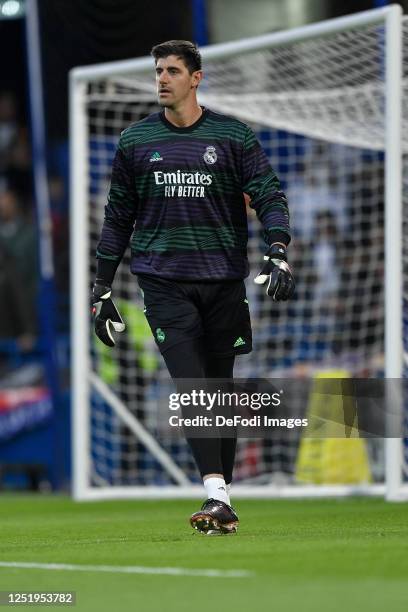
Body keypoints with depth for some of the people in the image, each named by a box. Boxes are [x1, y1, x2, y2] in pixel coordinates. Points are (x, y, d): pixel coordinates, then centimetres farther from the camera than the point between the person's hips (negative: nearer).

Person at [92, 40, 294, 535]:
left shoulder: (233, 136, 5)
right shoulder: (136, 141, 9)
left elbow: (268, 196, 0)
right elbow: (118, 216, 14)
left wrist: (277, 253, -17)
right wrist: (101, 289, 11)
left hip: (223, 280, 0)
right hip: (163, 282, 0)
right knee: (190, 384, -15)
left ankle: (224, 493, 15)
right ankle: (216, 497, -21)